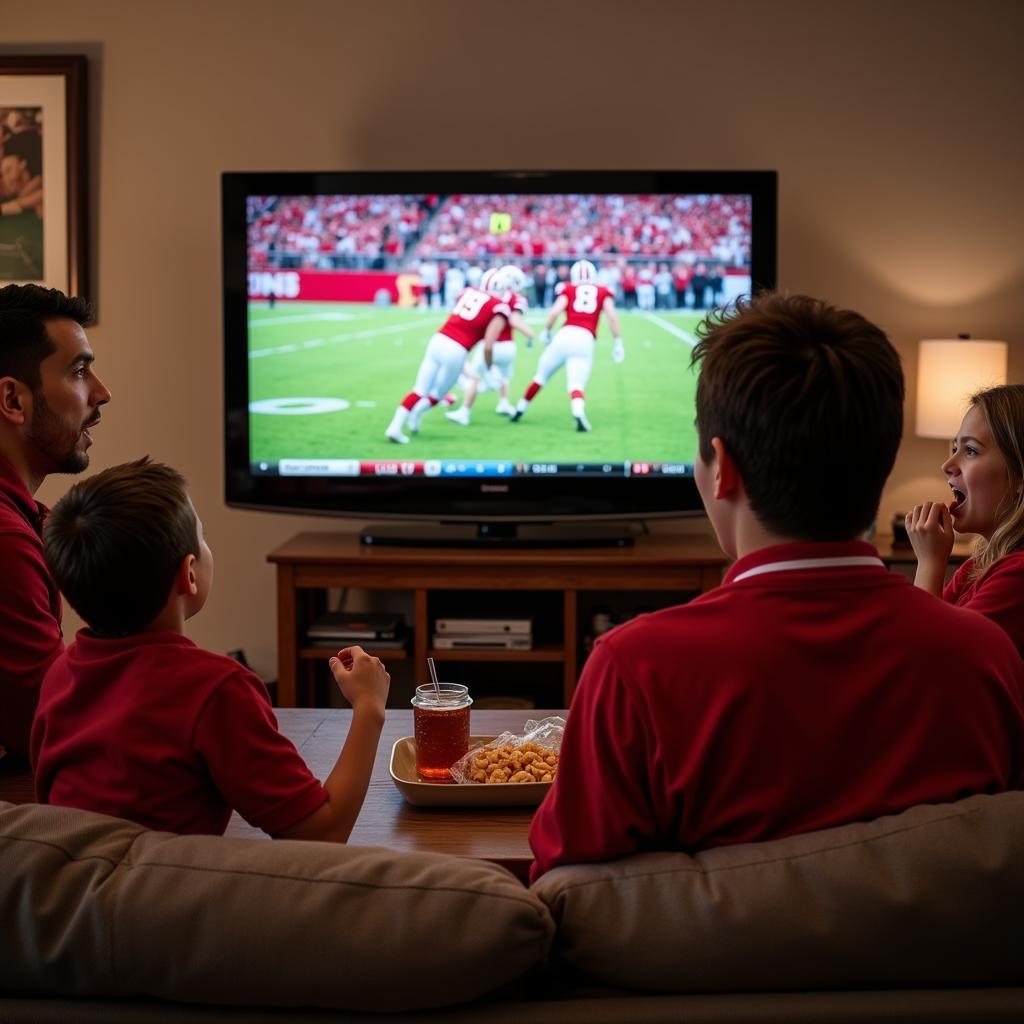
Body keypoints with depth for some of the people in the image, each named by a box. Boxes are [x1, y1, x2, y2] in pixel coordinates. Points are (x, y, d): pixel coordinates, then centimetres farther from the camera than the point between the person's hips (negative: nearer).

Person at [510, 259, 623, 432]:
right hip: (585, 341, 0)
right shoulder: (603, 292, 17)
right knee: (576, 385, -5)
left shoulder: (568, 289, 15)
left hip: (564, 335, 1)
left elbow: (555, 311, 1)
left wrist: (546, 331, 17)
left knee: (541, 376, 18)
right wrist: (617, 342, 8)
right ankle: (578, 412, -36)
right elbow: (612, 316, 4)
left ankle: (519, 410, 28)